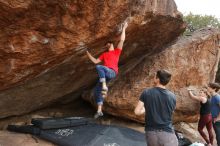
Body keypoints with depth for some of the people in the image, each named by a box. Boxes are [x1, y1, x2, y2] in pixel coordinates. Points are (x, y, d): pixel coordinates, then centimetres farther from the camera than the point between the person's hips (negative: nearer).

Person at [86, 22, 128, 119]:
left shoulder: (116, 51, 17)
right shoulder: (104, 54, 31)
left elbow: (122, 40, 9)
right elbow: (95, 61, 25)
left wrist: (124, 29, 10)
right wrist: (88, 54, 20)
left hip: (112, 72, -6)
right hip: (105, 74, 7)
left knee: (99, 67, -35)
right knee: (97, 90, 1)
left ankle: (104, 87, -38)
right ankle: (99, 111, 5)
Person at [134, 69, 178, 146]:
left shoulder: (146, 93, -7)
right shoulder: (172, 96, -3)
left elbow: (137, 112, -8)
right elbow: (170, 113, 11)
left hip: (151, 133, 1)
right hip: (167, 134, -1)